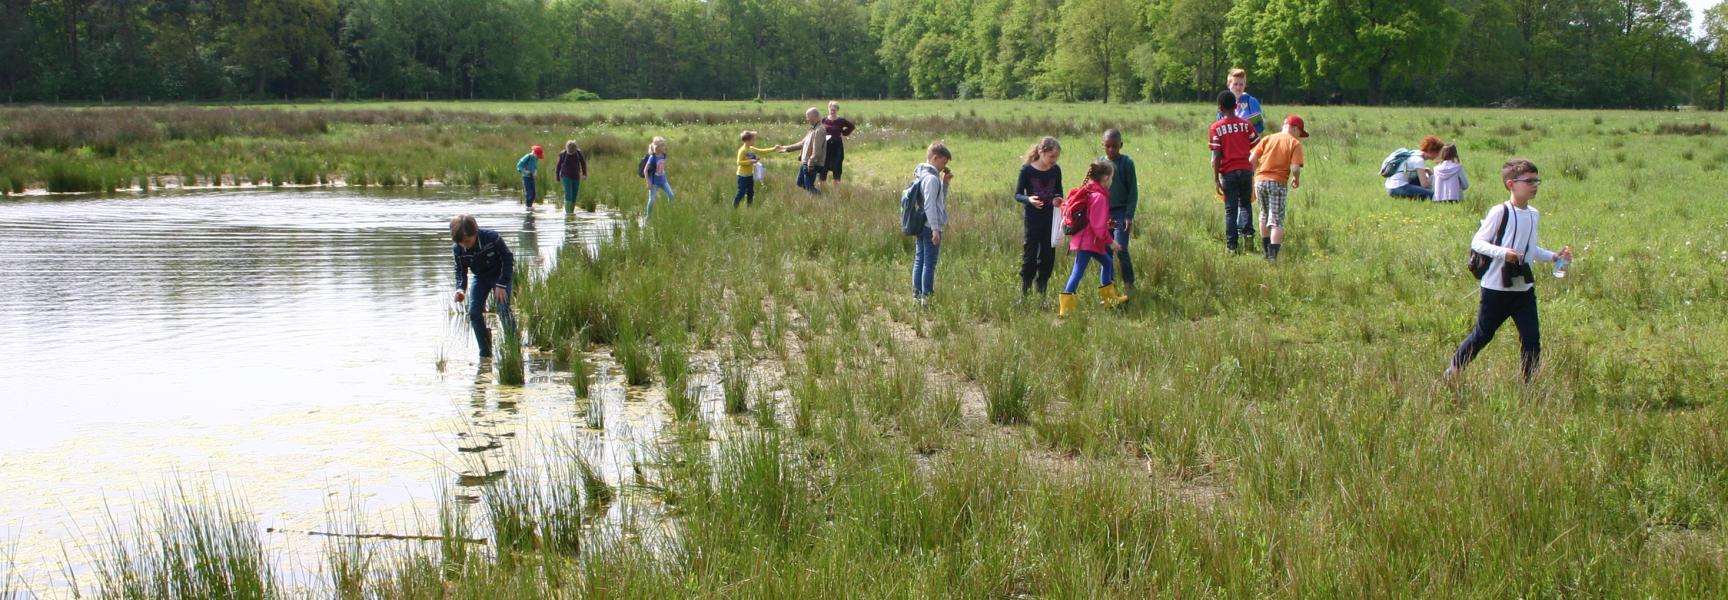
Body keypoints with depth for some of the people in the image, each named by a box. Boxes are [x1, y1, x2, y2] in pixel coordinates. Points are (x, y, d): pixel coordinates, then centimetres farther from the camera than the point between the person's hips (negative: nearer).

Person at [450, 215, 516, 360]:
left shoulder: (492, 238, -30)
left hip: (500, 275, -4)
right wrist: (460, 288, -25)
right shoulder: (457, 249, -18)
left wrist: (501, 285, -23)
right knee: (474, 312, -8)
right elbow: (460, 271, -4)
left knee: (503, 310, -19)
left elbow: (508, 259, -19)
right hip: (480, 277, 4)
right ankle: (485, 353, 1)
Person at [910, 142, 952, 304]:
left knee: (919, 261, 10)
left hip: (921, 227, 10)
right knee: (929, 263, -5)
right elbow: (930, 205, -21)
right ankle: (926, 297, -4)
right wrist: (936, 229, -21)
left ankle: (917, 296, 13)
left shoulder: (921, 175, 15)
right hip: (931, 227, -10)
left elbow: (941, 199, 23)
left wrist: (945, 183, 11)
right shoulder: (932, 178, -15)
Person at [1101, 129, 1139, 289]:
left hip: (1121, 213, -4)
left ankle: (1129, 283, -4)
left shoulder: (1126, 163, -4)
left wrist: (1129, 215, -11)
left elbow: (1133, 191, -5)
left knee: (1120, 250, -13)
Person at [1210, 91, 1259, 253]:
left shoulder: (1216, 128, -4)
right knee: (1245, 204, 20)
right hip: (1246, 170, 2)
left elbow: (1216, 156, -7)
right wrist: (1254, 171, 17)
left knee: (1230, 209, 4)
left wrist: (1217, 179, -1)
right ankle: (1246, 229, -3)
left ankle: (1231, 245, 2)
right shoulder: (1246, 124, 3)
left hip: (1228, 172, -2)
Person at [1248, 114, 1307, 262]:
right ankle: (1273, 255, -15)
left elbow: (1252, 159, 2)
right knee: (1277, 222, -2)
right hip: (1278, 182, -4)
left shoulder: (1267, 138, 10)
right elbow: (1295, 168, -11)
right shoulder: (1295, 143, 0)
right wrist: (1297, 180, 9)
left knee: (1264, 215, 24)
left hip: (1260, 180, 4)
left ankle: (1266, 250, 34)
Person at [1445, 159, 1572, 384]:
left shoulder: (1533, 215, 9)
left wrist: (1554, 256, 7)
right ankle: (1453, 370, 26)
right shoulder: (1500, 212, -13)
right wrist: (1502, 252, -28)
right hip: (1497, 287, -6)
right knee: (1483, 335, 7)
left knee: (1532, 339, -1)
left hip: (1524, 288, 6)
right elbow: (1477, 242, -14)